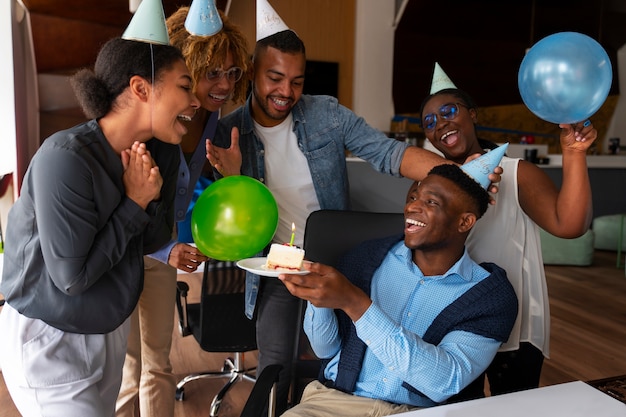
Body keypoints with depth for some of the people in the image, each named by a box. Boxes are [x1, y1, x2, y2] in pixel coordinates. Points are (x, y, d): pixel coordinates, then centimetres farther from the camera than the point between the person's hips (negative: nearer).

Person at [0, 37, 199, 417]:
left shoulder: (162, 153, -6)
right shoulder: (66, 158, -28)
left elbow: (151, 241, 1)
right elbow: (72, 276, -24)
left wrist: (151, 198, -19)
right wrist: (134, 202, -21)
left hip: (111, 329, 7)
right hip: (47, 340, -7)